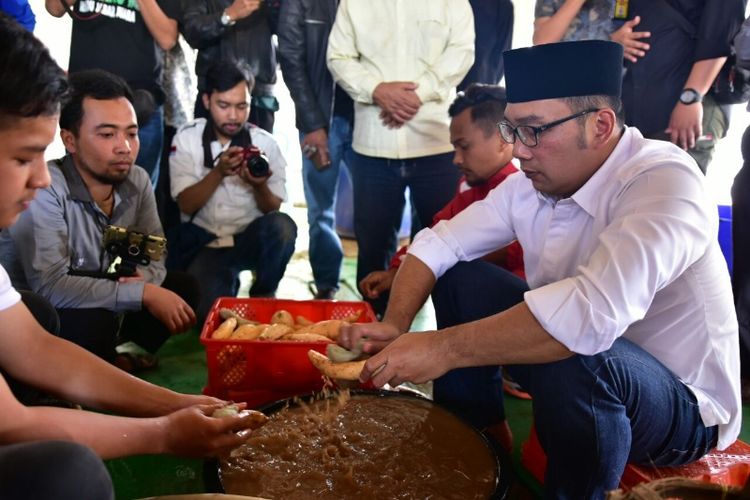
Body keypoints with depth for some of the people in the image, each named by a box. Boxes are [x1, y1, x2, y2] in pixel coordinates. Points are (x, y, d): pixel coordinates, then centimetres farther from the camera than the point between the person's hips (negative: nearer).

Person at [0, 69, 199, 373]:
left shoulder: (137, 181, -7)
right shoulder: (44, 189, -27)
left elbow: (154, 253, 0)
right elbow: (49, 287, -33)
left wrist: (146, 278, -25)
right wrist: (143, 294, -33)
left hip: (99, 302, 7)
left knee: (182, 287, -5)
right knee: (94, 321, -35)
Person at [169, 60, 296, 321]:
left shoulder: (265, 142, -3)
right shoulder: (187, 138, -4)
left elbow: (272, 209, -3)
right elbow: (186, 205, -10)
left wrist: (259, 186, -25)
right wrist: (219, 173, -26)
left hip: (251, 239, 2)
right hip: (205, 243, -2)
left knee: (282, 226, -32)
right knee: (208, 309, -29)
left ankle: (263, 295, -4)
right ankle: (227, 284, 9)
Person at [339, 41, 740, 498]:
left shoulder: (665, 184, -28)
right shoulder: (529, 185, -8)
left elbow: (593, 312, -43)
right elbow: (438, 244, 0)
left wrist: (444, 349, -37)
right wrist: (395, 326, -17)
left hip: (683, 406, -6)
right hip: (586, 371, 7)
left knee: (572, 355, -37)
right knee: (459, 278, -2)